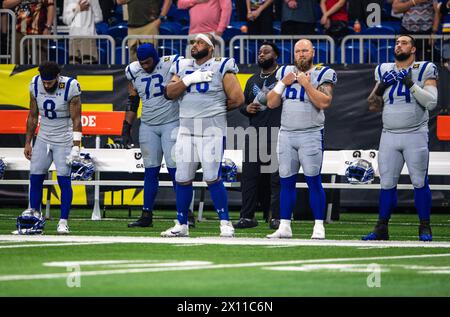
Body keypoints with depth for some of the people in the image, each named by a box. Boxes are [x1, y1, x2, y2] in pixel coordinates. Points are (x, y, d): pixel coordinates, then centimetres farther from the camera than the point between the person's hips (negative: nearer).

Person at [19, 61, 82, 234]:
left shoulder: (70, 87, -17)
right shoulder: (35, 85, -5)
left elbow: (76, 120, -13)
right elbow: (33, 117, 7)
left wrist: (76, 146, -19)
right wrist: (28, 143, 8)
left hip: (64, 140, -4)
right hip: (43, 138, 4)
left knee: (64, 179, -10)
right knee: (35, 177, -1)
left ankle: (63, 222, -5)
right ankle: (34, 213, 11)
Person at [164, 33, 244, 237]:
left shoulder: (221, 68, -3)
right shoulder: (183, 67, 12)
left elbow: (237, 98, -7)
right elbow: (170, 93, 1)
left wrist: (216, 109, 5)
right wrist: (189, 79, -11)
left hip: (212, 129, -5)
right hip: (186, 129, 5)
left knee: (212, 177, -10)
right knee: (183, 179, 6)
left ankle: (225, 223, 1)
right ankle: (181, 225, 15)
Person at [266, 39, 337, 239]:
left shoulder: (321, 75, -1)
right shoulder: (285, 73, 13)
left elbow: (324, 103, -15)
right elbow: (271, 103, 11)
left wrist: (307, 84, -16)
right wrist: (283, 83, -2)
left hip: (311, 134, -4)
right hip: (286, 134, 5)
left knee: (313, 180, -6)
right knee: (286, 181, 5)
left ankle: (319, 226, -2)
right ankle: (284, 227, 9)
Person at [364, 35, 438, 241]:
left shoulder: (424, 71, 1)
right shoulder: (384, 72, 12)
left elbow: (431, 102, -10)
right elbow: (373, 106, 14)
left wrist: (412, 84, -17)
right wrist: (379, 89, -4)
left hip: (415, 135, -3)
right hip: (389, 136, 3)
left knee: (419, 182, -5)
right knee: (387, 183, 3)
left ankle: (425, 228, 4)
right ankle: (381, 228, 7)